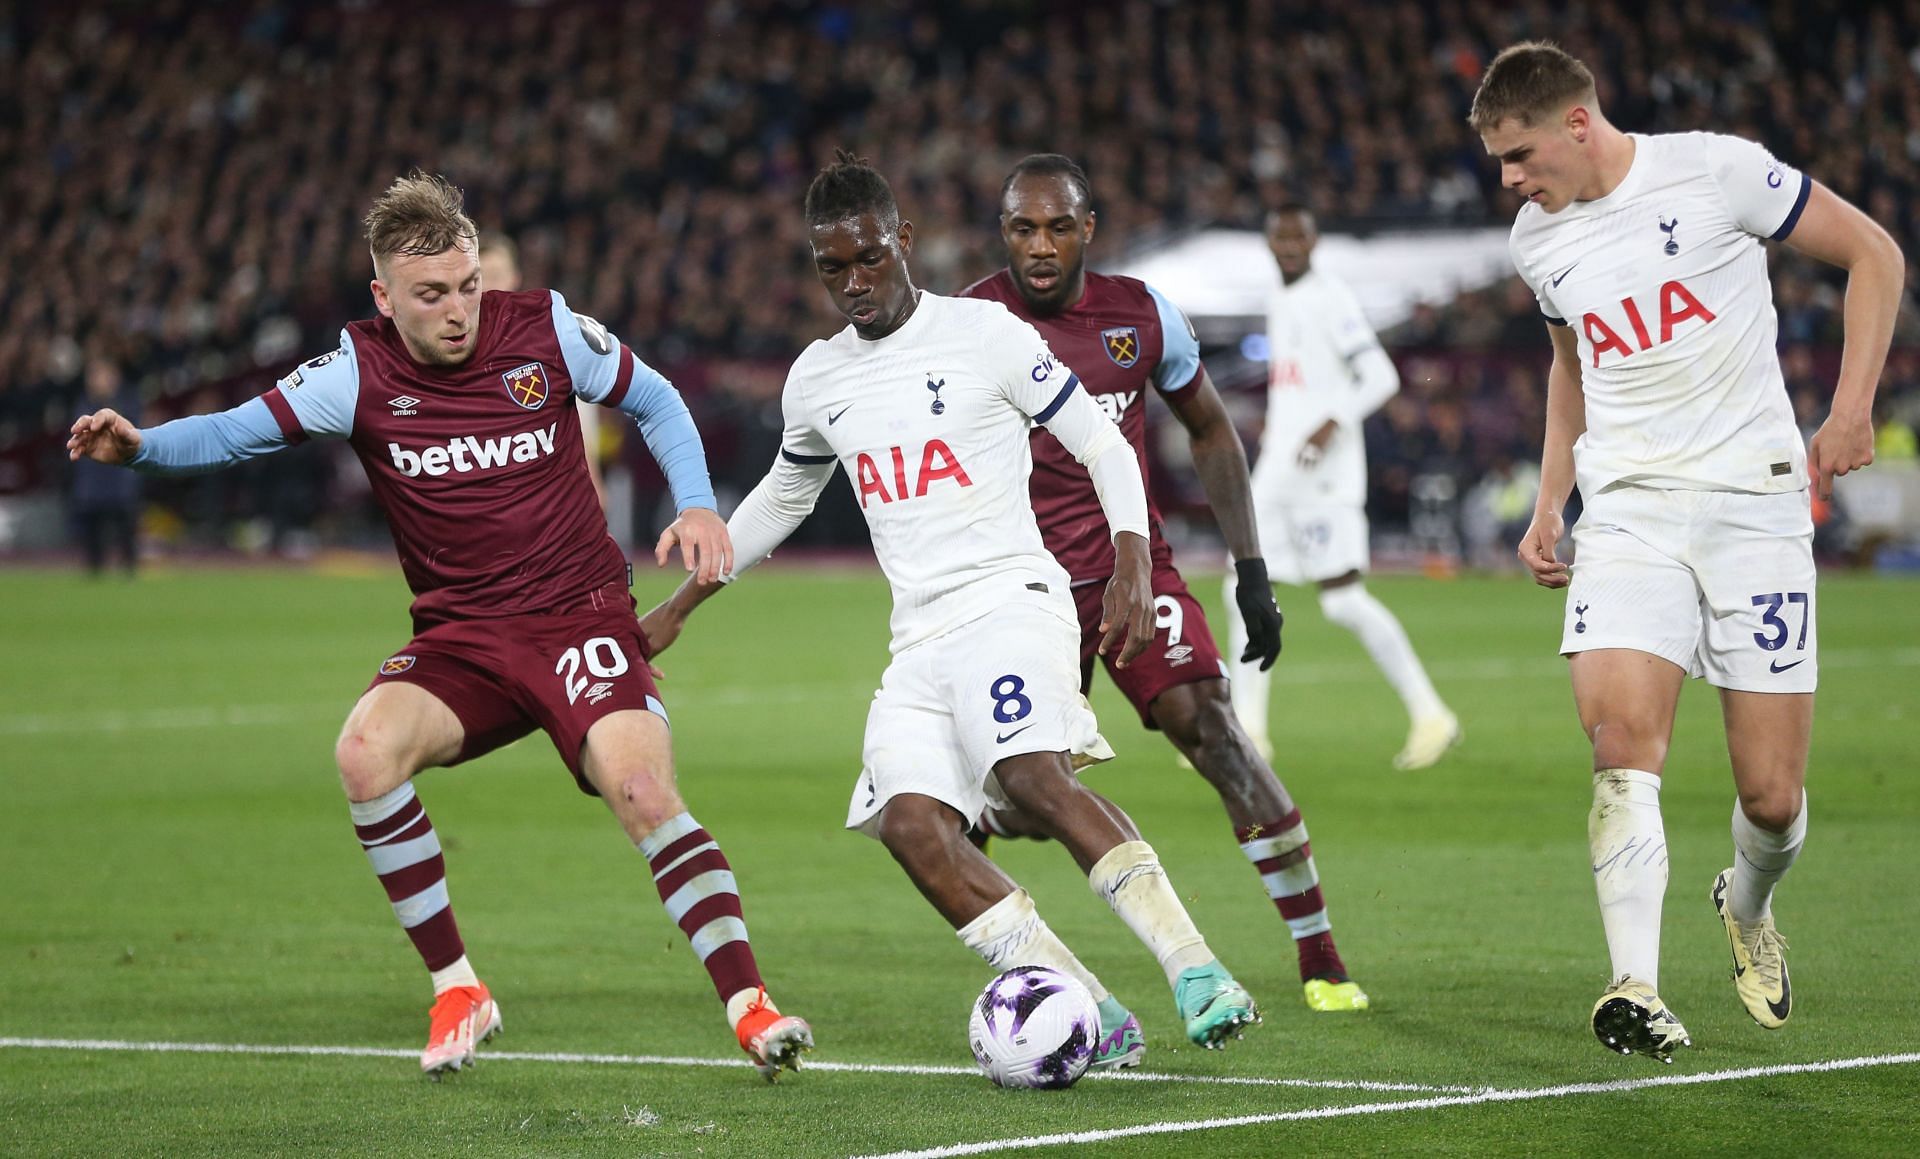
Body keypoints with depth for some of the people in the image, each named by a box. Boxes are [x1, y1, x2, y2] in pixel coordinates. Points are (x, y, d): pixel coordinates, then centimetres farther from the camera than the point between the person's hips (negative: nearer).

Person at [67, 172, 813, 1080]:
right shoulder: (359, 374, -5)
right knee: (367, 752, -27)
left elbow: (653, 400, 9)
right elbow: (237, 433, -5)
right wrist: (138, 446, -23)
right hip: (460, 639, 2)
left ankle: (749, 1007, -16)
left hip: (581, 620, -2)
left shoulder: (546, 331, -6)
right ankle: (454, 989, -11)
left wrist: (696, 506, -5)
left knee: (643, 794, -25)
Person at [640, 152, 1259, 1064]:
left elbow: (1104, 447, 1)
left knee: (1035, 777, -32)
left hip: (1008, 598, -5)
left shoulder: (985, 334, -1)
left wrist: (1132, 566, -13)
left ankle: (1195, 971, -31)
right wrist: (679, 605, 33)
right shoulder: (816, 381, 14)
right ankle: (1092, 1017, -19)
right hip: (919, 639, 5)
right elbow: (779, 501, 32)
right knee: (910, 825, -19)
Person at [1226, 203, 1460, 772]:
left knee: (1343, 600, -11)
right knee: (1245, 591, 3)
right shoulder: (1279, 303, 18)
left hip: (1322, 470, -9)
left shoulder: (1330, 298, -8)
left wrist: (1333, 423, -26)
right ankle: (1247, 732, 6)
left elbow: (1380, 376, -14)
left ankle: (1430, 714, -4)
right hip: (1277, 470, 9)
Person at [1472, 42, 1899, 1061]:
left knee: (1772, 796, -1)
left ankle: (1747, 908, 33)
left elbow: (1873, 253, 1)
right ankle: (1636, 991, -25)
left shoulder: (1716, 172, -8)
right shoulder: (1537, 240, 9)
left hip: (1756, 503, -3)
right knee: (1623, 739, -22)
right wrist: (1548, 504, 18)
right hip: (1628, 510, 3)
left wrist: (1851, 409, -6)